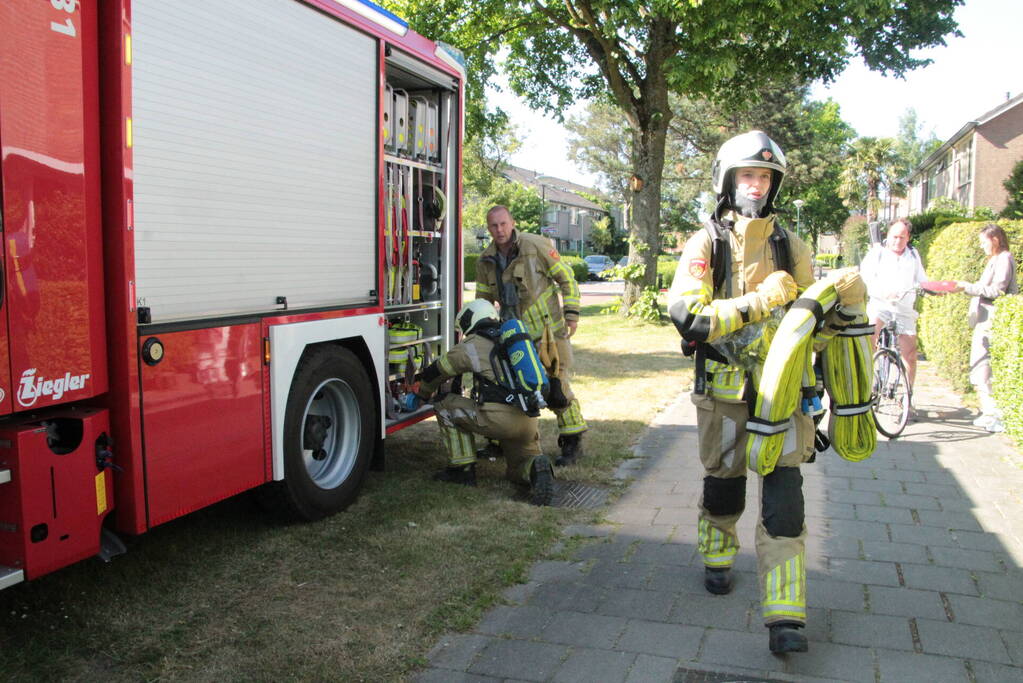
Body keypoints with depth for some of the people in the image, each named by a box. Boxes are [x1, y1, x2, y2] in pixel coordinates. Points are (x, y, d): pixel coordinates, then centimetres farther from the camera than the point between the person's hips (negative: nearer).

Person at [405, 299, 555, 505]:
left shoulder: (471, 345, 6)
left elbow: (435, 373, 17)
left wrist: (419, 394, 36)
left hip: (499, 418, -6)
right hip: (529, 422, 6)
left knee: (446, 406, 15)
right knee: (517, 471, 26)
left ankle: (462, 469, 14)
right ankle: (536, 467, -9)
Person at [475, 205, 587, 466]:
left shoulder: (536, 245, -11)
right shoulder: (485, 261, 3)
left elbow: (567, 278, -5)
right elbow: (483, 300, 14)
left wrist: (572, 314, -10)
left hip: (548, 327, -5)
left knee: (557, 386, -5)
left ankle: (573, 442, 6)